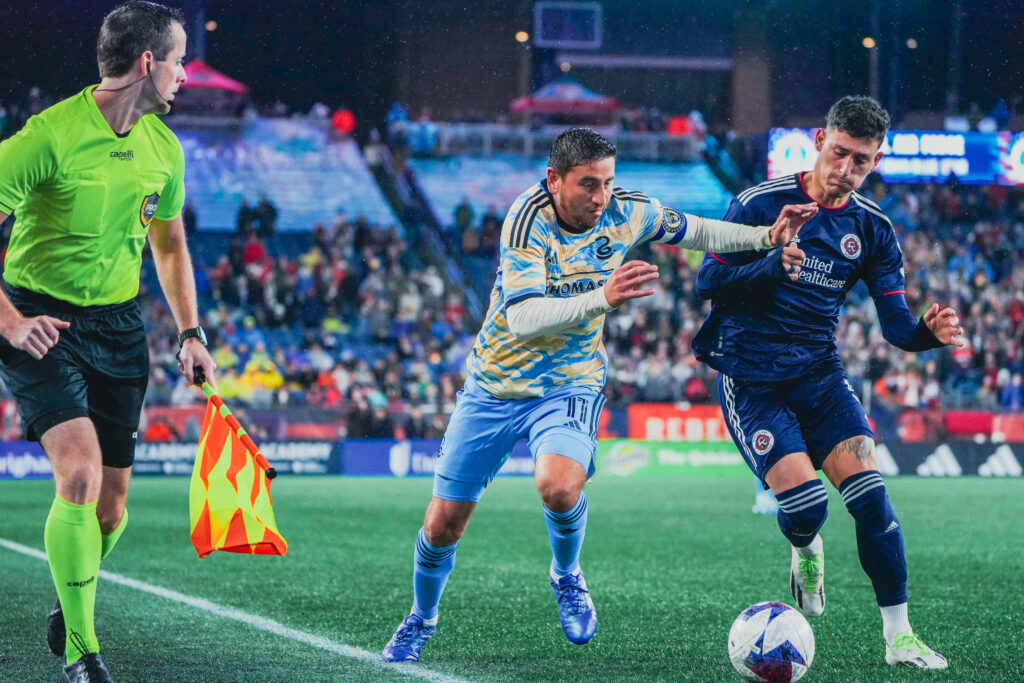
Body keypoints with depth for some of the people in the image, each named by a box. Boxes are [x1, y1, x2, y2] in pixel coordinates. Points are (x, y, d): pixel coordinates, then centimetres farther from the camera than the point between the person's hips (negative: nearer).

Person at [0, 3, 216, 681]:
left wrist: (191, 332, 12)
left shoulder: (163, 148, 4)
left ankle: (70, 605, 35)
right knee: (80, 472, -22)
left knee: (111, 504, 5)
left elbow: (169, 244, 20)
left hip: (119, 325, 6)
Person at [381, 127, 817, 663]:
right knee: (444, 523, 3)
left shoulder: (627, 212, -9)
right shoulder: (526, 222, -22)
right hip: (495, 386, -1)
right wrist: (602, 298, -44)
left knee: (560, 488, -30)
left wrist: (767, 237, 0)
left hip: (569, 385, 1)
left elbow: (693, 232, 11)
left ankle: (566, 575, 2)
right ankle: (421, 618, 32)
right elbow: (523, 318, -33)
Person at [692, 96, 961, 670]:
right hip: (750, 379, -4)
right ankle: (806, 552, 21)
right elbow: (707, 281, -10)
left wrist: (930, 332, -23)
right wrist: (771, 264, -28)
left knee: (871, 496, -13)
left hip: (820, 375, 4)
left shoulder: (873, 228, 3)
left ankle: (900, 639, -5)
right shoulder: (760, 204, -9)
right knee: (806, 504, -18)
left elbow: (895, 322, 1)